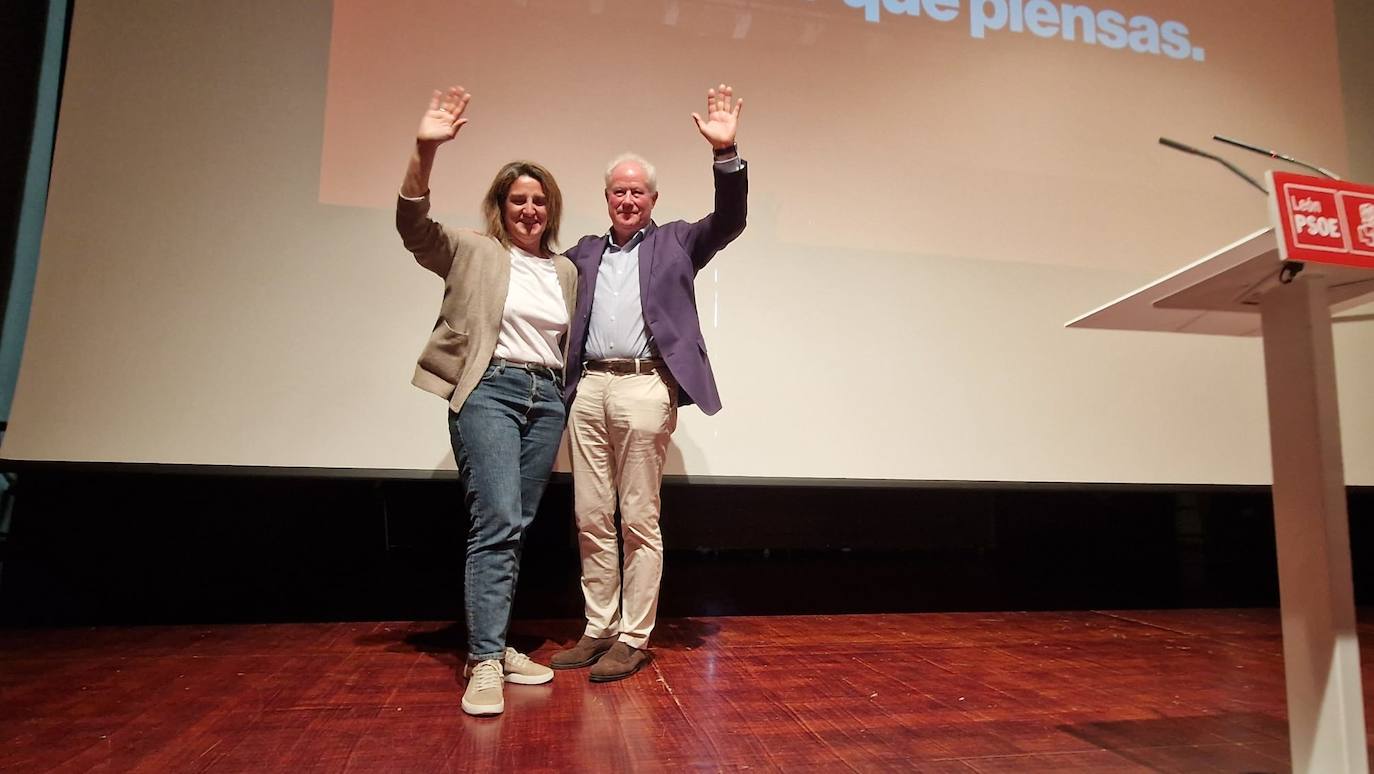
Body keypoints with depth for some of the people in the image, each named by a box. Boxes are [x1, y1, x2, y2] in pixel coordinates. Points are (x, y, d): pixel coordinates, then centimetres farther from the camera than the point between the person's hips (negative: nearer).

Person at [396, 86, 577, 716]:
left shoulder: (566, 270, 16)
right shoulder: (473, 252, 3)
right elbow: (413, 225, -13)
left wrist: (565, 398, 14)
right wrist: (424, 151, -26)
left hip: (547, 398, 5)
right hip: (489, 389, -5)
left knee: (515, 527, 7)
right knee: (497, 521, -16)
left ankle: (494, 646, 18)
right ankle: (484, 662, -11)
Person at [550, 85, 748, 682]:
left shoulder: (675, 242, 12)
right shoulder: (584, 252, 21)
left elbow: (729, 221, -2)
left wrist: (725, 152, -16)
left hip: (645, 388, -4)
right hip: (588, 388, 4)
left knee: (640, 521, 0)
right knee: (591, 520, 8)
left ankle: (633, 639, 10)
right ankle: (598, 630, 20)